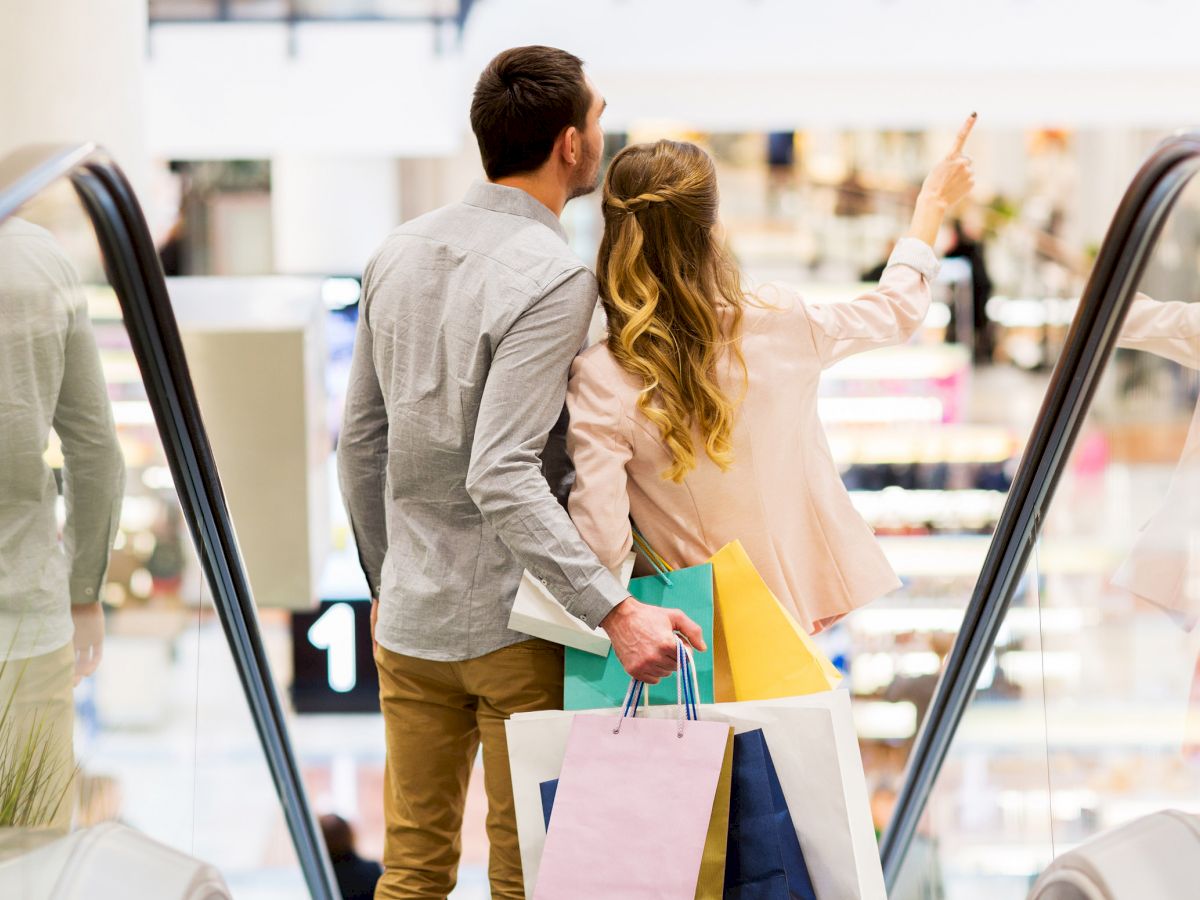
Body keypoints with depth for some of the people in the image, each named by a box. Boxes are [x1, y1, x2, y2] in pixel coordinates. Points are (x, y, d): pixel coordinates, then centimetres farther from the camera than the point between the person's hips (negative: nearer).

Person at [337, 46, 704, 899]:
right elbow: (502, 477, -26)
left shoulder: (399, 252, 5)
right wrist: (615, 609, -28)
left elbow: (361, 438, 12)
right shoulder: (555, 277, -18)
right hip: (515, 625, -7)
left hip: (409, 617, 7)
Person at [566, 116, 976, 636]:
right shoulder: (779, 328, -9)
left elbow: (603, 541, -21)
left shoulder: (599, 381, -17)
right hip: (814, 602, 2)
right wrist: (934, 204, 26)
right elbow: (897, 311, 12)